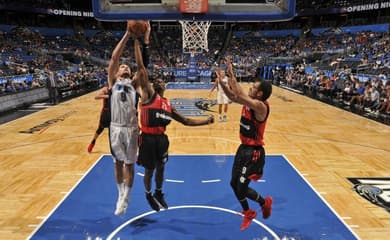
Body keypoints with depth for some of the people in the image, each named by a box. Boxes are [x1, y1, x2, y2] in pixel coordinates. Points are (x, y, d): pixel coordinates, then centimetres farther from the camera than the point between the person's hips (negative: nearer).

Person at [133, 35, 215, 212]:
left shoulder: (168, 104, 12)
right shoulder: (148, 94, -4)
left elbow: (186, 121, 15)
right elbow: (141, 67, -12)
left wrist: (206, 121, 7)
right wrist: (137, 42, -15)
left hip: (161, 138, 5)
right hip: (148, 139, -5)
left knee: (161, 168, 20)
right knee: (149, 171, 12)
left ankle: (159, 193, 45)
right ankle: (149, 195, 39)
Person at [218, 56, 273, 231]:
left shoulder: (261, 106, -25)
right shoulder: (248, 102, 2)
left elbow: (238, 95, -35)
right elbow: (232, 96, 12)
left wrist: (231, 73, -28)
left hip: (253, 152, -9)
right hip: (243, 148, 9)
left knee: (241, 187, -2)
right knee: (234, 183, 17)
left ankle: (265, 203, 27)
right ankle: (248, 212, 38)